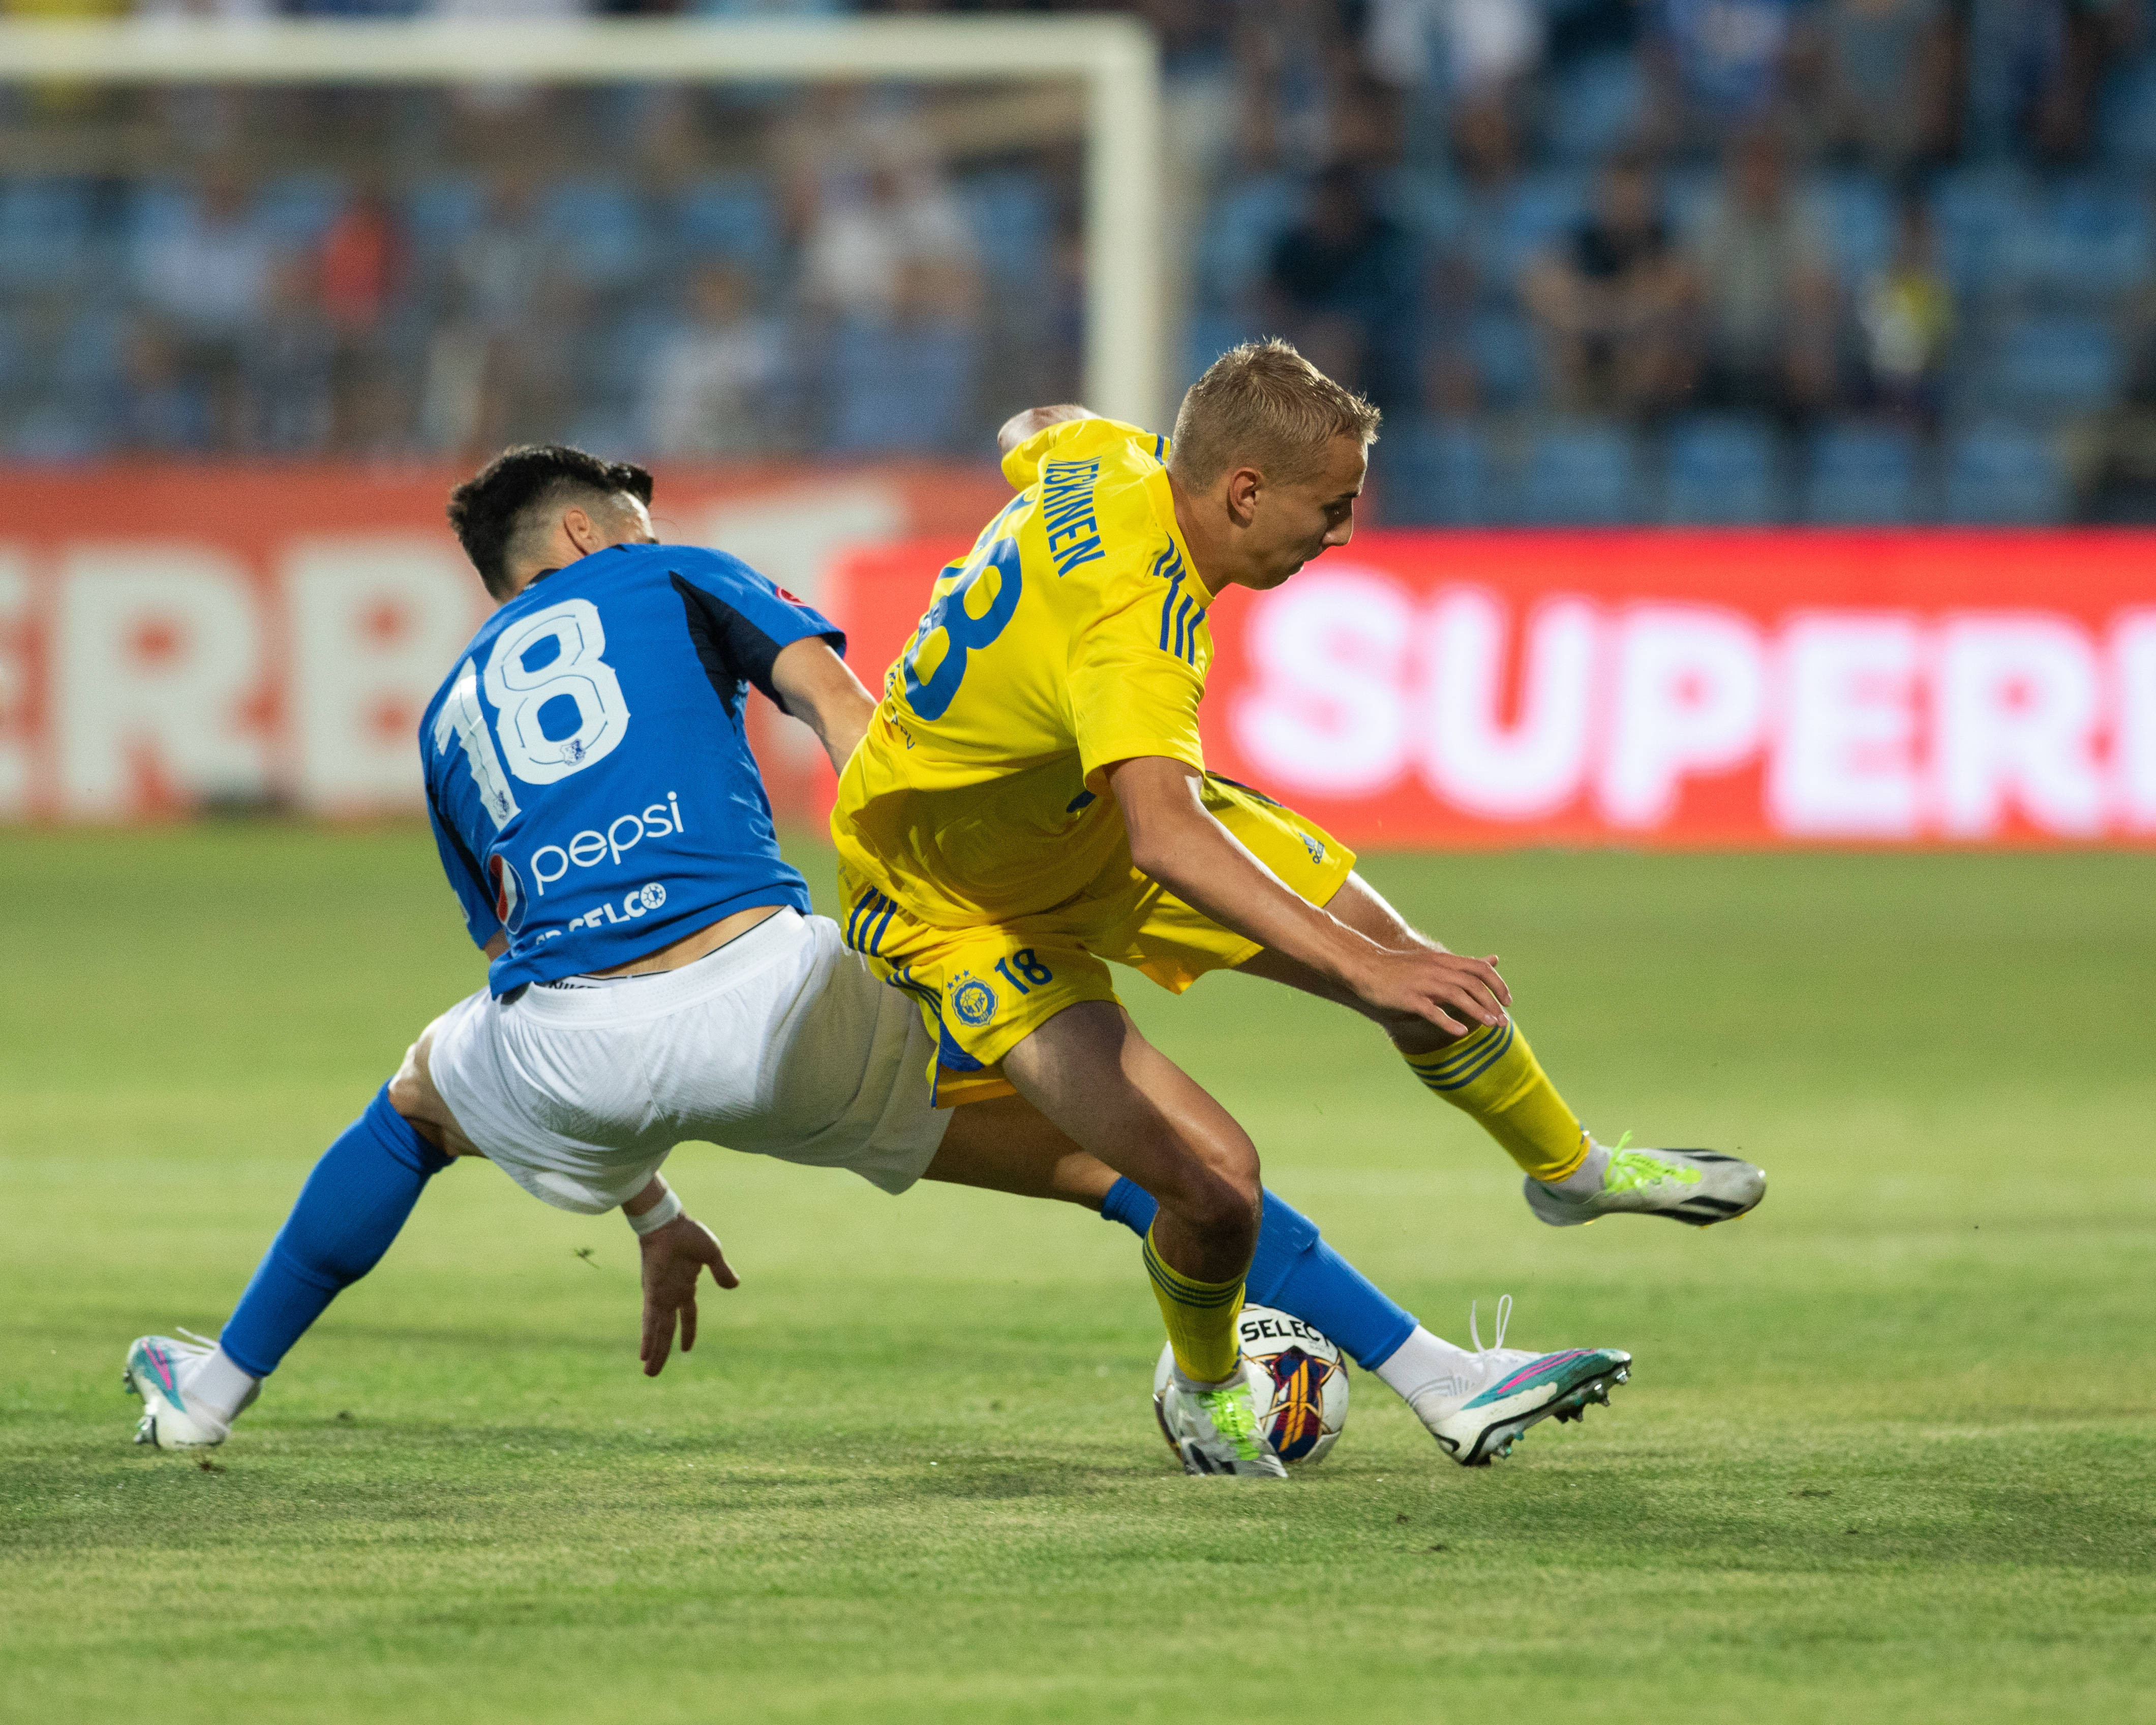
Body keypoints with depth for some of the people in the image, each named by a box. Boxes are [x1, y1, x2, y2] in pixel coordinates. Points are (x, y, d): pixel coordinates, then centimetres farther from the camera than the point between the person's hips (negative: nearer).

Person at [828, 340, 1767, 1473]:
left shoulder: (1106, 458, -15)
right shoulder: (1131, 622, -41)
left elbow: (1029, 437, 12)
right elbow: (1165, 840, -57)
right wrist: (1358, 968, -62)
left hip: (1084, 815, 9)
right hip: (954, 909, -9)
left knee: (1393, 947, 11)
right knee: (1213, 1181, -21)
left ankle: (1568, 1169, 39)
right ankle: (1204, 1391, 14)